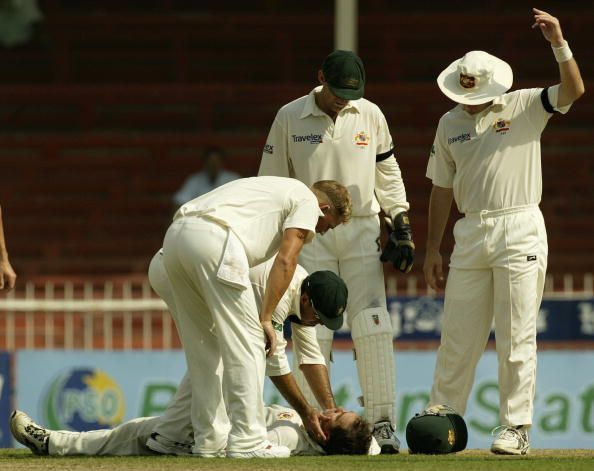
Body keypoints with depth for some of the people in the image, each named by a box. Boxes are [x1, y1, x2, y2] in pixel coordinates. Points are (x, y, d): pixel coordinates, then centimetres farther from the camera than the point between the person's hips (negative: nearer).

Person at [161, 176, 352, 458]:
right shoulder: (308, 202, 13)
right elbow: (285, 260, 0)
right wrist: (265, 319, 1)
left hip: (175, 235, 9)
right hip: (213, 237, -9)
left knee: (203, 346, 16)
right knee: (246, 343, -3)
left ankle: (209, 440, 17)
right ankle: (247, 441, -6)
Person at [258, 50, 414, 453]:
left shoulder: (371, 115, 4)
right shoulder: (289, 118, -1)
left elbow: (388, 172, 12)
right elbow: (271, 182, 3)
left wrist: (402, 225, 5)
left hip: (363, 231, 1)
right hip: (310, 234, -1)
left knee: (373, 326, -8)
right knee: (313, 330, -4)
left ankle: (382, 422, -8)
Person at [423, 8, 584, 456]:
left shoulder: (525, 107, -1)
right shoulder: (450, 124, 11)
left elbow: (574, 90, -17)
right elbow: (442, 189, 15)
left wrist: (560, 44, -31)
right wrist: (433, 249, 12)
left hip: (520, 230, -4)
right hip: (471, 232, 4)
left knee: (516, 336, -3)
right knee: (458, 338, 6)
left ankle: (516, 428, 2)